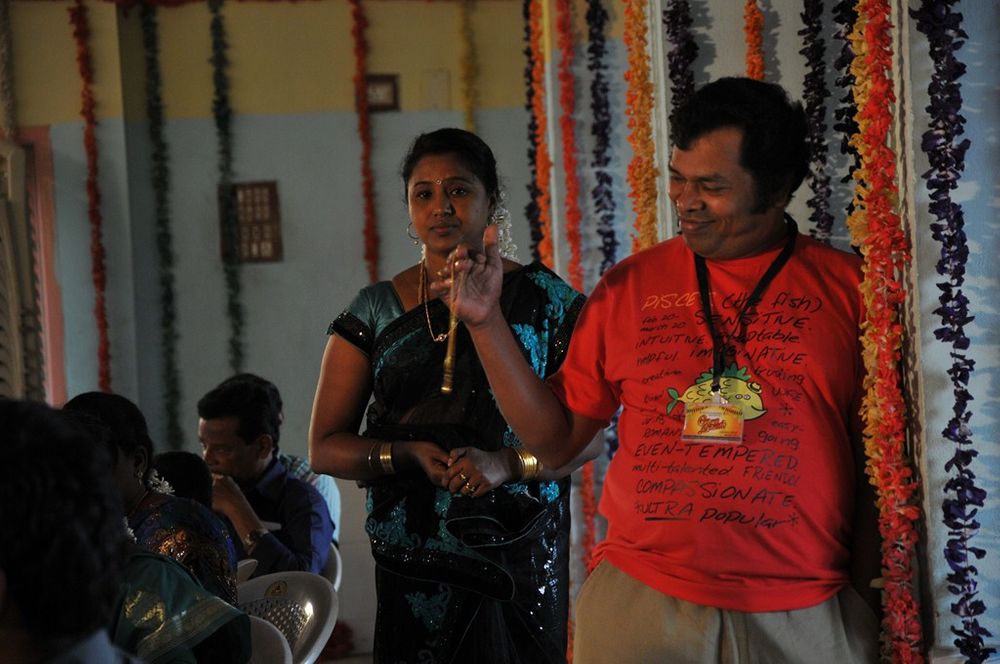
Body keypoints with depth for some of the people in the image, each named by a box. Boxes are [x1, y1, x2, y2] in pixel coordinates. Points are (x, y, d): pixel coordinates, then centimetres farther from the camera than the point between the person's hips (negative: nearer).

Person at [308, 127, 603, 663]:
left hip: (524, 557, -1)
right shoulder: (374, 312, 6)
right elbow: (325, 448, 5)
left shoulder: (545, 300, 3)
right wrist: (408, 455, -13)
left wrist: (507, 463, -18)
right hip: (414, 567, 1)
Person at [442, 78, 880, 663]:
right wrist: (487, 323, 0)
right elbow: (556, 440, 8)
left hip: (801, 615, -1)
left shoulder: (845, 286, 0)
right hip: (637, 602, 2)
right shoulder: (629, 285, 7)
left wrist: (864, 602, -6)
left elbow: (878, 464, 0)